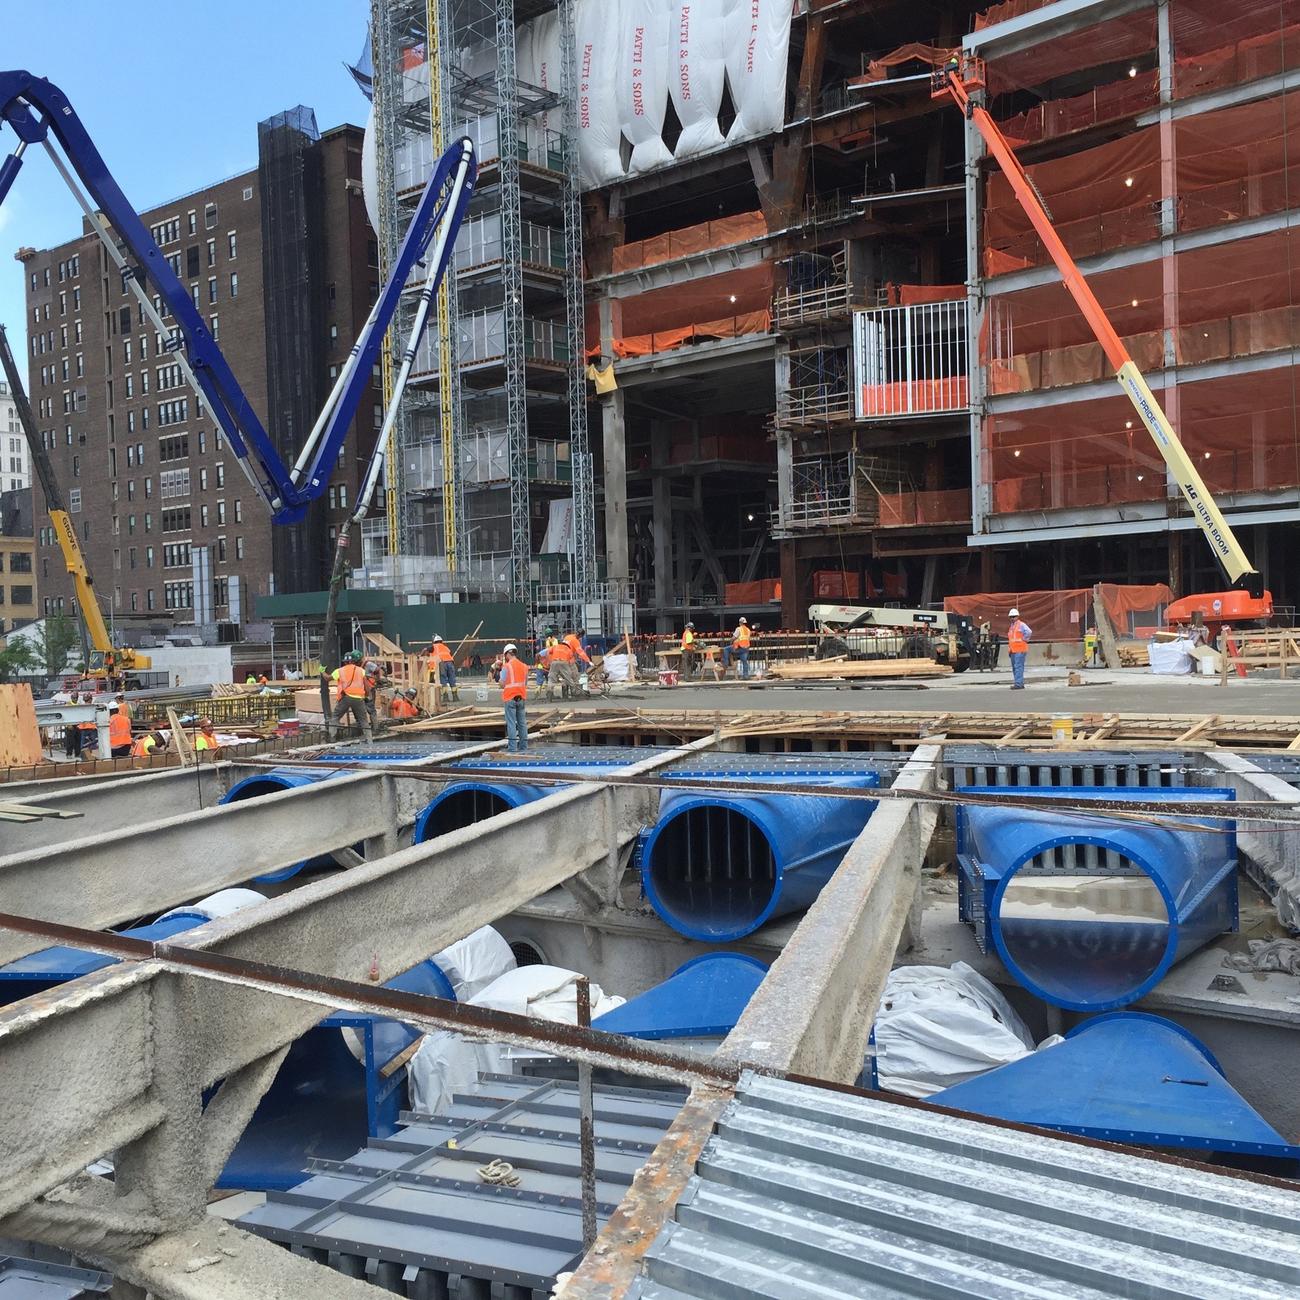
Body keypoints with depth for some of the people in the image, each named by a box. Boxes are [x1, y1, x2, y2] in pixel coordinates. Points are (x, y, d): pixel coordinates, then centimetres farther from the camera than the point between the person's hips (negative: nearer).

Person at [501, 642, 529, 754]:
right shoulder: (524, 666, 9)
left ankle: (512, 747, -5)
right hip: (522, 697, 5)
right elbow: (526, 684, 11)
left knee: (511, 723, -3)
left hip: (510, 698, -5)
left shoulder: (506, 666, -8)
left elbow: (502, 685, -7)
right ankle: (523, 747, 13)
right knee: (522, 722, 9)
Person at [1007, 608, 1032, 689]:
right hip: (1013, 651, 9)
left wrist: (1024, 640, -13)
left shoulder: (1021, 625, -7)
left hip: (1020, 650, -9)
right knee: (1014, 667, 9)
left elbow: (1029, 632, -23)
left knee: (1018, 666, -14)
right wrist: (1009, 649, 21)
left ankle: (1018, 684, -18)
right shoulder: (1011, 627, 20)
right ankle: (1020, 684, 15)